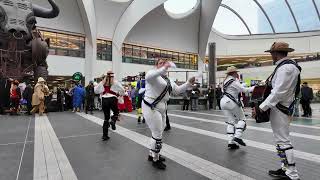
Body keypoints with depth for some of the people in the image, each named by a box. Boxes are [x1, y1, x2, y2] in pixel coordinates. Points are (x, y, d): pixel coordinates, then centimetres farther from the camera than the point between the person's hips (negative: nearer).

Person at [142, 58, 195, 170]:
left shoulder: (168, 81, 19)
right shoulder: (154, 74, -8)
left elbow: (178, 90, 17)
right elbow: (148, 77, -33)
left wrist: (189, 83, 5)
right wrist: (164, 69, -40)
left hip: (161, 109, 9)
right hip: (151, 108, -9)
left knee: (157, 133, 18)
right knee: (157, 134, -3)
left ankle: (152, 155, 37)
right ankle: (155, 160, 15)